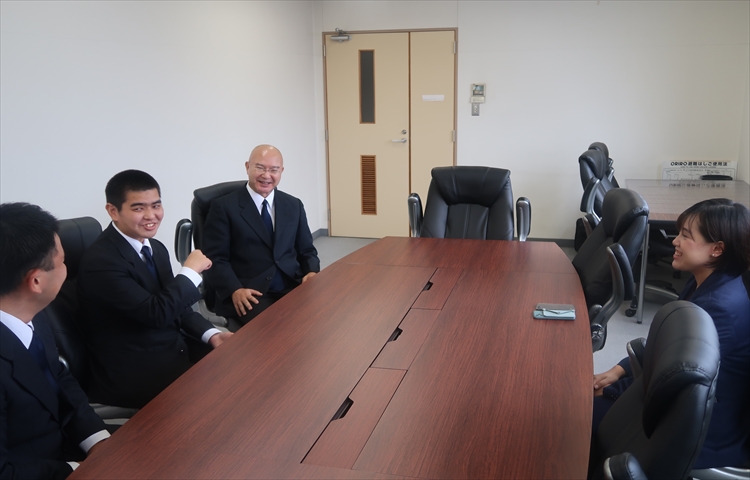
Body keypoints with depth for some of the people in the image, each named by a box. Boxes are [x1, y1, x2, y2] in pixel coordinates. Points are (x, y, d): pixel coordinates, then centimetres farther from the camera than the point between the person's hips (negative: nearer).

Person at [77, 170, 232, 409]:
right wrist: (190, 270, -13)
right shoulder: (100, 261, -20)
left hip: (173, 349, 8)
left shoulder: (156, 248, 7)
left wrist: (211, 334, -3)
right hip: (132, 373, -8)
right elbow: (157, 313, -26)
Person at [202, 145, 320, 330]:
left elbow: (306, 250, 19)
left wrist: (312, 272, -4)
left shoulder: (294, 205, 15)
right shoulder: (224, 207, 1)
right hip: (249, 294, -4)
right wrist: (235, 290, -19)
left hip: (293, 287, 5)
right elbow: (215, 258, -2)